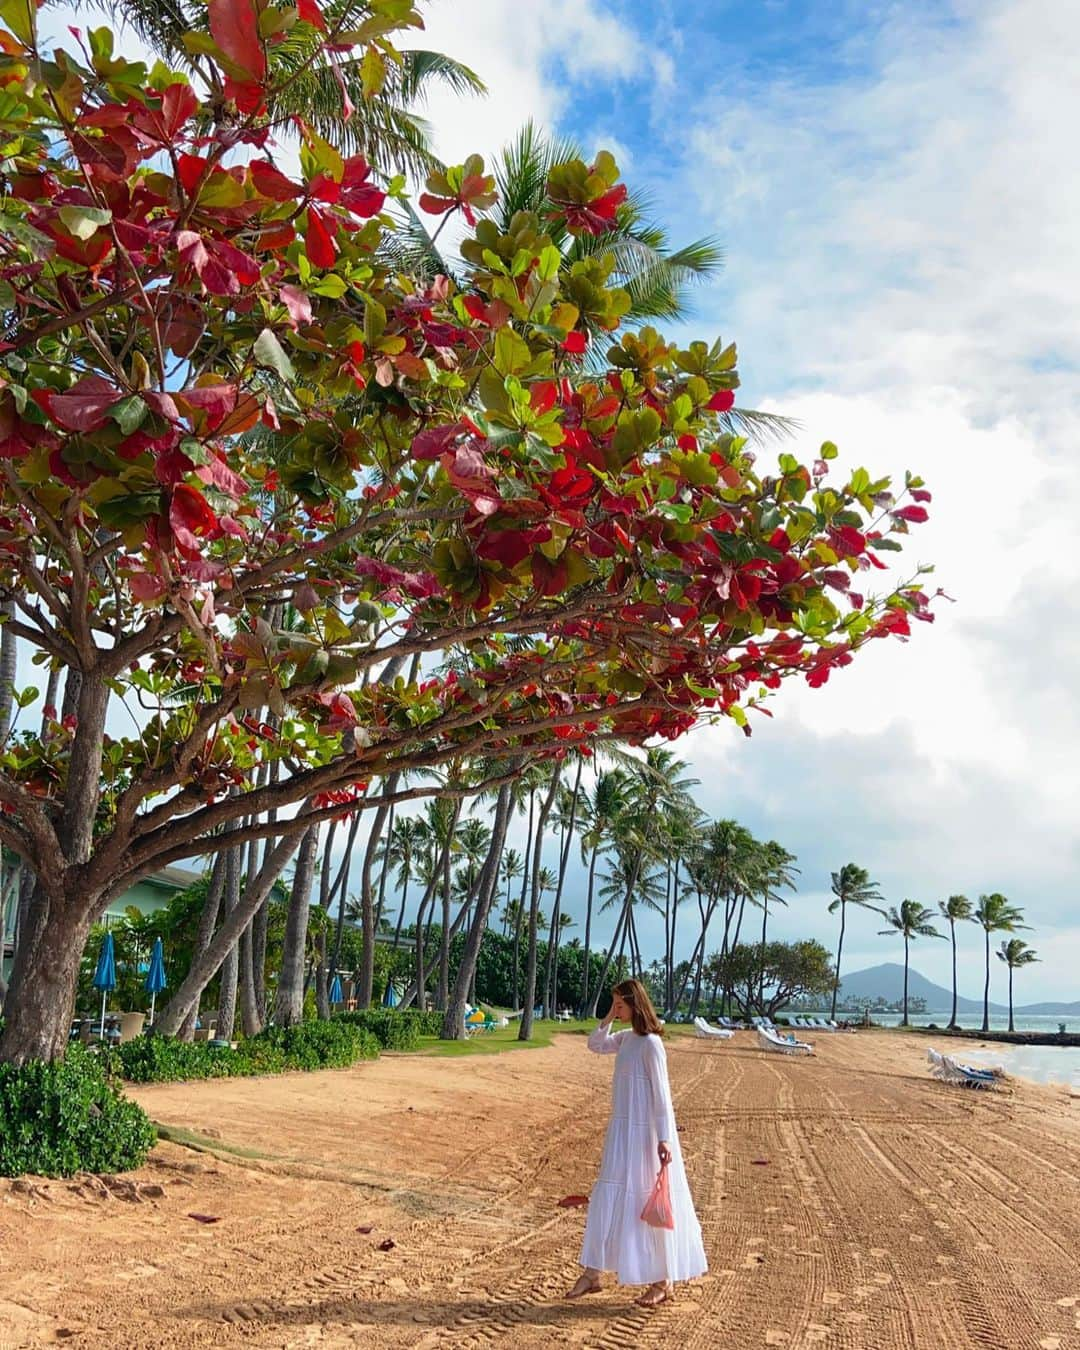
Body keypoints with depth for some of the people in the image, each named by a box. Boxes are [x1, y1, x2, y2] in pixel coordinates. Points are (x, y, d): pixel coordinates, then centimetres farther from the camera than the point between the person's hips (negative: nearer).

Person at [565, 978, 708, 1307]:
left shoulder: (651, 1044, -18)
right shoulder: (627, 1037, 7)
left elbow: (661, 1093, -19)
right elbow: (596, 1045, 19)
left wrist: (664, 1138, -21)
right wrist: (609, 1017, 4)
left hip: (644, 1132, -9)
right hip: (622, 1131, 9)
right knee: (608, 1200, 12)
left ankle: (663, 1281, 16)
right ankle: (592, 1274, 20)